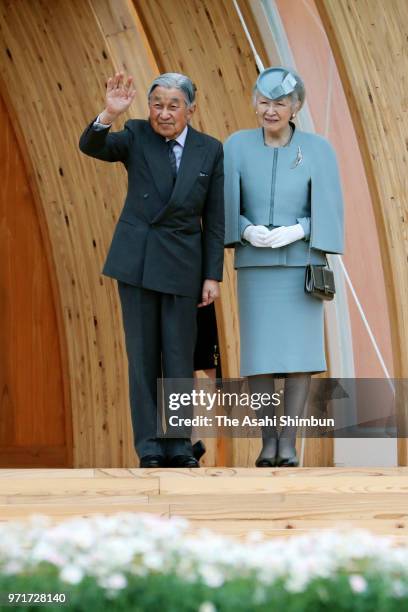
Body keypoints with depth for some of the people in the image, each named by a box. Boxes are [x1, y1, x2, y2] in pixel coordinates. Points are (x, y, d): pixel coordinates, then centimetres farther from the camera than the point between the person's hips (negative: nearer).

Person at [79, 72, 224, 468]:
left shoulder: (210, 150, 3)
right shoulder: (137, 136, 1)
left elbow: (214, 220, 4)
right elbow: (90, 146, -16)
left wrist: (213, 276, 0)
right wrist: (109, 115, -35)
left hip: (182, 263, 0)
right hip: (136, 259, 0)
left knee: (179, 360, 3)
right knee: (143, 357, 3)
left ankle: (179, 448, 11)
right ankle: (150, 449, 8)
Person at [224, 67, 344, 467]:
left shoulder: (318, 150, -5)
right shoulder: (237, 146, -3)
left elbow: (329, 212, -5)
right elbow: (226, 209, -1)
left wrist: (297, 231, -22)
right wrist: (247, 231, -21)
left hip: (301, 262, -1)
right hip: (255, 265, 1)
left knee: (298, 349, -4)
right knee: (259, 353, -2)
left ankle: (288, 442, 2)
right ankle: (268, 440, 9)